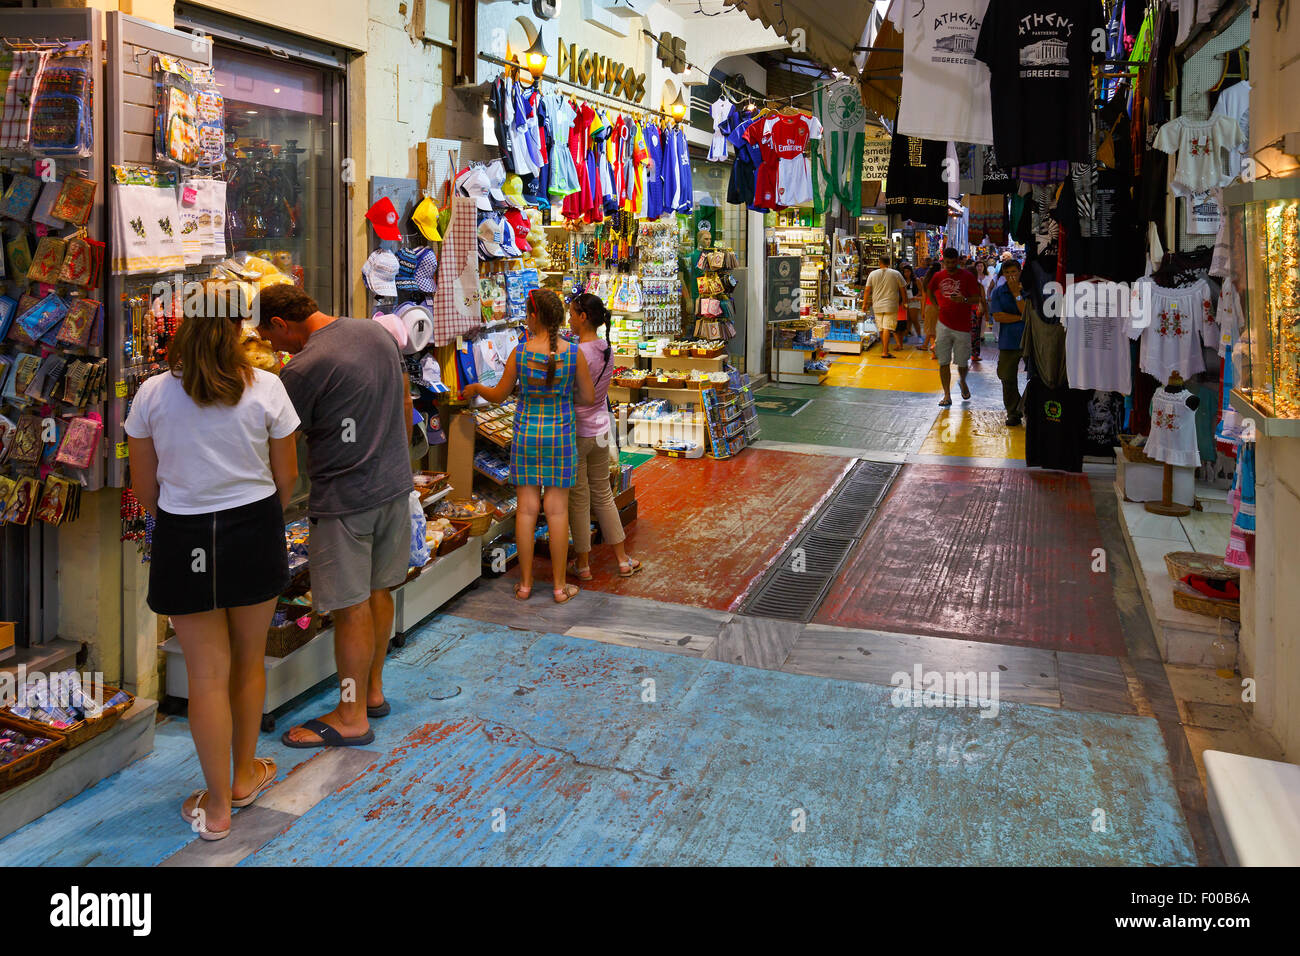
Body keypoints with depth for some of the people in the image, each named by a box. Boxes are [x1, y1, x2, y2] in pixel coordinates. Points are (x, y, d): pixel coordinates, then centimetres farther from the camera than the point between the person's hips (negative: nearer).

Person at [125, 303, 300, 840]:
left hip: (184, 537, 0)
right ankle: (245, 776, 36)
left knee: (207, 674, 8)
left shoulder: (152, 395, -6)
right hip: (255, 531, 1)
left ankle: (216, 806, 20)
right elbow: (286, 478, -2)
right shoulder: (266, 388, -8)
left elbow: (144, 489, 1)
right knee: (249, 661, 18)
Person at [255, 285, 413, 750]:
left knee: (351, 607, 2)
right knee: (378, 591, 18)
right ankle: (373, 690, 33)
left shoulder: (304, 368, -18)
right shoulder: (375, 330, 5)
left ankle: (352, 717, 14)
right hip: (395, 484, 8)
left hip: (345, 498, -8)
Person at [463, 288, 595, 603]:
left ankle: (525, 583, 16)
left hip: (526, 433, 0)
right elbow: (589, 398, 0)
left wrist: (476, 388, 24)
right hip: (560, 435, 0)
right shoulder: (574, 353, -8)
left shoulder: (520, 352, -8)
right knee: (557, 509, 5)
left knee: (526, 508, 7)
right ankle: (560, 586, 11)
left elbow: (498, 395, 3)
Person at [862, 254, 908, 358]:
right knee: (887, 328, -7)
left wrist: (864, 304, 11)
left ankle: (884, 350, 25)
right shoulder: (896, 274, 0)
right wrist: (905, 302, 16)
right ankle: (885, 352, -13)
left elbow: (867, 290, 4)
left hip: (877, 306, 3)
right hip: (891, 306, -3)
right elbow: (903, 290, 4)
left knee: (881, 329, 13)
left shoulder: (873, 274, 5)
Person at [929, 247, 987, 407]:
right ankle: (947, 395, 4)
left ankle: (963, 382, 37)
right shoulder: (938, 276, 5)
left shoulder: (967, 277, -4)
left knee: (962, 362, 5)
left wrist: (964, 300, -24)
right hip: (944, 324, 2)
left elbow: (977, 299, -5)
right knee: (943, 362, -2)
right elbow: (930, 291, 25)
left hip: (963, 326, -2)